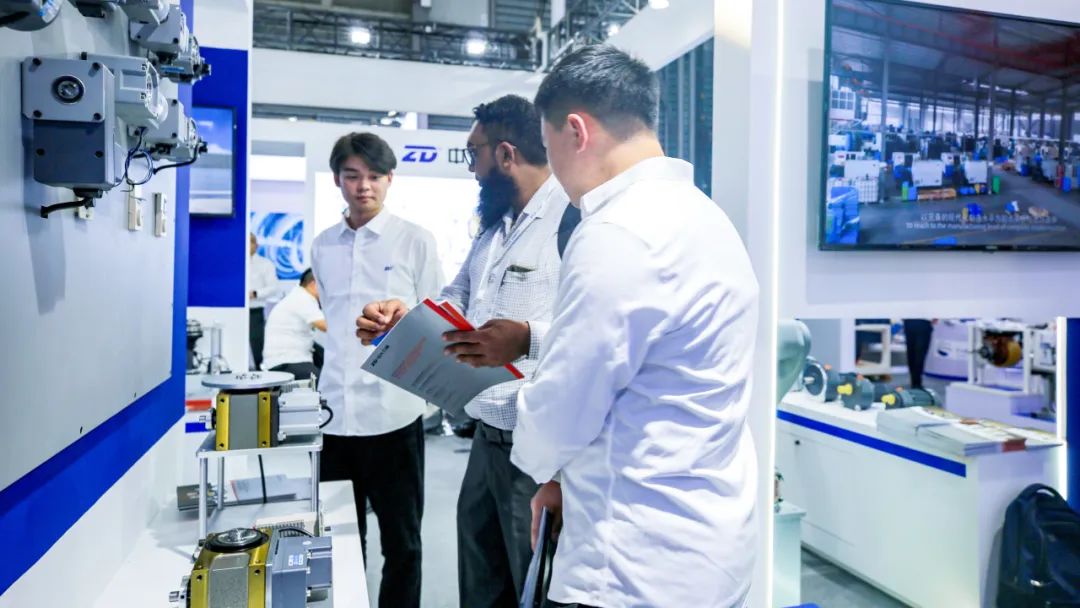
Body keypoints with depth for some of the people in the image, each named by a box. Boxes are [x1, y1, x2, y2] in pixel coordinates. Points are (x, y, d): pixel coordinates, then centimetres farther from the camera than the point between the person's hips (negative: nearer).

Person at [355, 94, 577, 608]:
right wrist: (402, 316, 7)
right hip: (488, 436, 9)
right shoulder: (492, 228, 16)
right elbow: (457, 300, 23)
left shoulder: (576, 218, -17)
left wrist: (527, 339, -38)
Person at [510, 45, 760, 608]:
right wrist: (572, 475, 12)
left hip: (646, 563, -9)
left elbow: (560, 411, -18)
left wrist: (548, 467, 3)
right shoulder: (698, 212, 9)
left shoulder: (617, 235, -23)